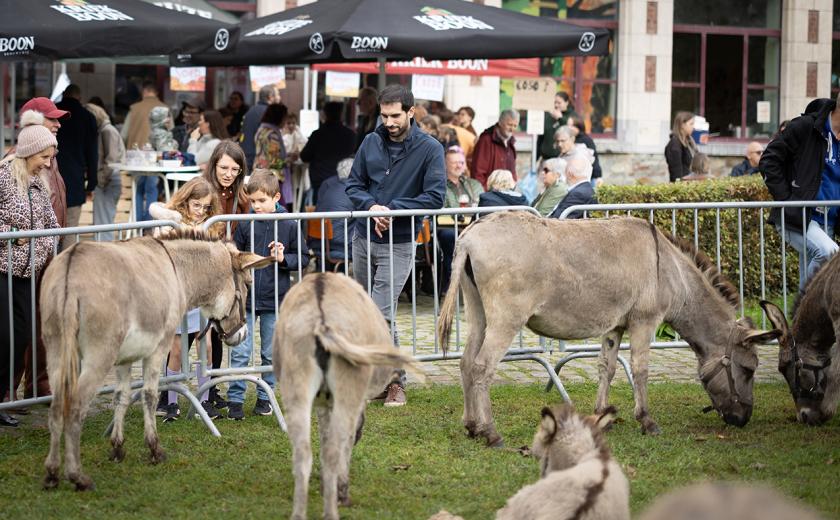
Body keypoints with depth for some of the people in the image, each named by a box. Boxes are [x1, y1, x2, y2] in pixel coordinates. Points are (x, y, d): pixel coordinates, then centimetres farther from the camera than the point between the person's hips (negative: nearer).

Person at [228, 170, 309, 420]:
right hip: (246, 298, 0)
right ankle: (235, 399, 2)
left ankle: (264, 397, 23)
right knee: (240, 352, -3)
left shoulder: (289, 226, -2)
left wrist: (284, 259, -12)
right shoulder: (245, 225, -1)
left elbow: (303, 258, 4)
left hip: (274, 300, 0)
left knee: (270, 353, 10)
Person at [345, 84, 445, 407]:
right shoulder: (371, 142, 4)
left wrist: (392, 208, -18)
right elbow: (353, 185, 8)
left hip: (398, 244, -5)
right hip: (364, 238, 5)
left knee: (381, 314, -13)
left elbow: (435, 197, -13)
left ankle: (395, 382, 0)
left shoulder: (429, 149, -8)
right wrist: (371, 206, -13)